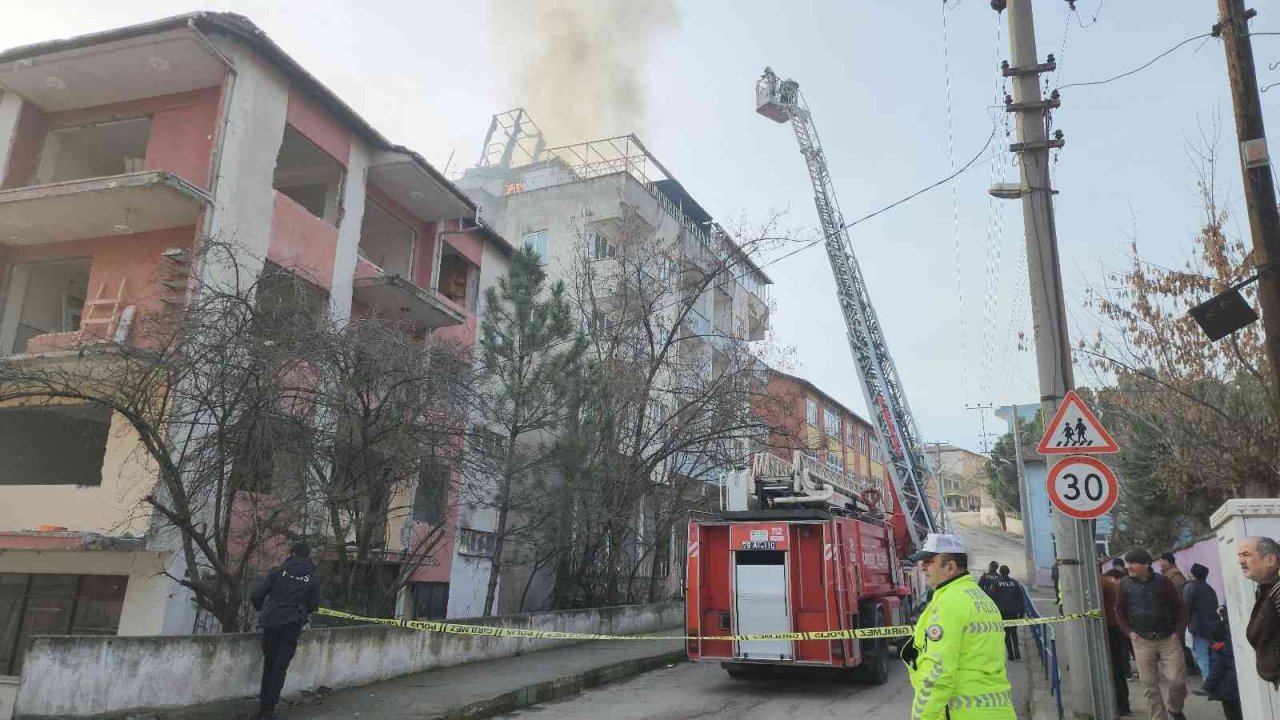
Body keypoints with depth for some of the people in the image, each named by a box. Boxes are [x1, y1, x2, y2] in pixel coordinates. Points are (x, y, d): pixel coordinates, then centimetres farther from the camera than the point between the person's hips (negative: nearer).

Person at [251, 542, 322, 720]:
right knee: (280, 667, 5)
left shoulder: (278, 572, 1)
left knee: (269, 664, 15)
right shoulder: (313, 579, 3)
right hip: (292, 625, -1)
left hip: (271, 623, 1)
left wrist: (262, 610, 16)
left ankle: (263, 705, 19)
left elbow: (256, 595, -3)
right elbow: (314, 606, 5)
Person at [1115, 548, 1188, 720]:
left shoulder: (1162, 581, -4)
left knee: (1177, 680, -5)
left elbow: (1180, 608, 2)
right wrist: (1129, 632, 1)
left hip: (1168, 639, -1)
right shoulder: (1125, 584, 1)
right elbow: (1119, 611, 11)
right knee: (1149, 685, 2)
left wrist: (1178, 632, -6)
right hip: (1142, 642, 1)